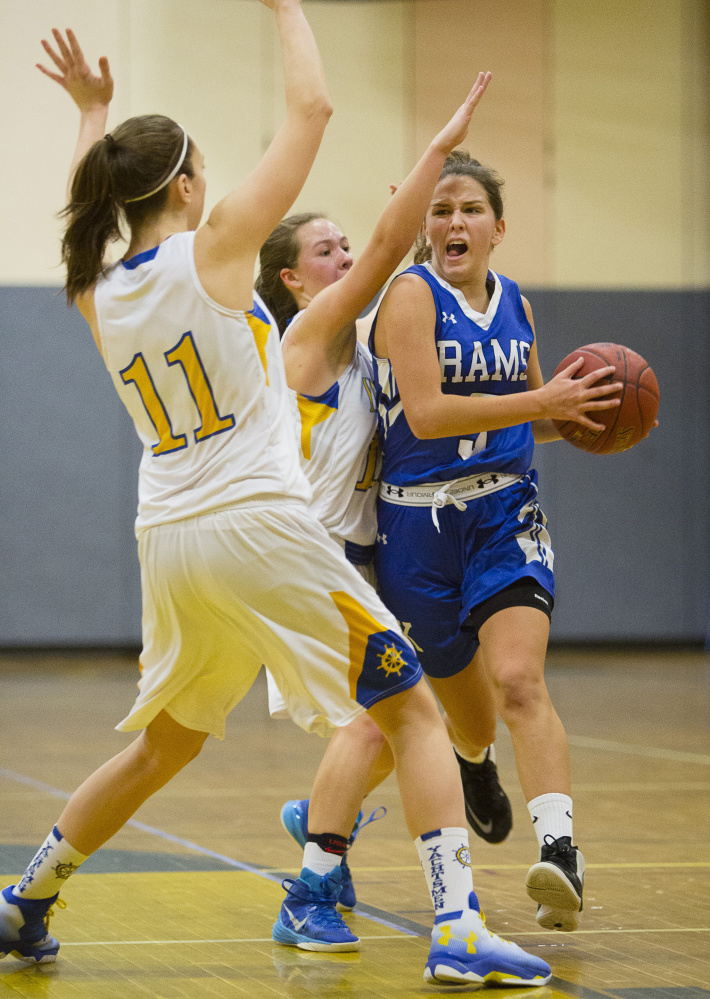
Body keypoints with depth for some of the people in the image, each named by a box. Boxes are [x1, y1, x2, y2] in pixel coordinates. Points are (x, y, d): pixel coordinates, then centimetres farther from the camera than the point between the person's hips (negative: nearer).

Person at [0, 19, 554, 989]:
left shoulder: (97, 295, 9)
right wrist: (287, 11, 13)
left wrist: (92, 111, 44)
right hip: (256, 525, -6)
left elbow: (91, 217, 36)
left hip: (167, 540, 7)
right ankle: (460, 927, -11)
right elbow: (311, 107, -1)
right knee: (415, 712, 0)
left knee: (162, 747, 25)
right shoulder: (212, 248, -7)